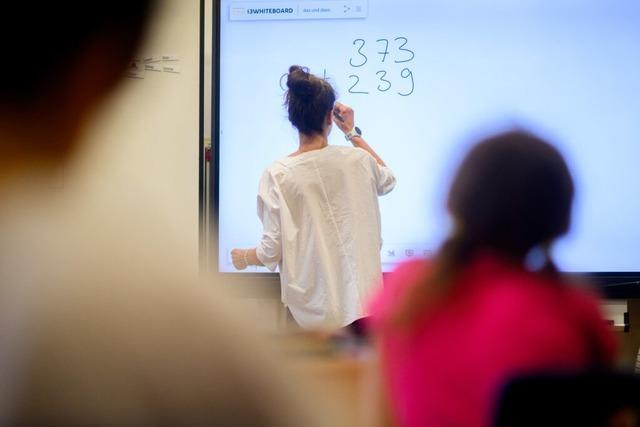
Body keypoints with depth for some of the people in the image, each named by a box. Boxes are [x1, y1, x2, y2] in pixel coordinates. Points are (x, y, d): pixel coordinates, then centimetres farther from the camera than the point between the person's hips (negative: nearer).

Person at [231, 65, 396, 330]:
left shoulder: (278, 175, -8)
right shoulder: (356, 160, -2)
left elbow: (272, 251, -6)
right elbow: (387, 181, 24)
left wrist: (244, 257, 16)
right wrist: (353, 134, 29)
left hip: (312, 309, -1)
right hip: (361, 300, 1)